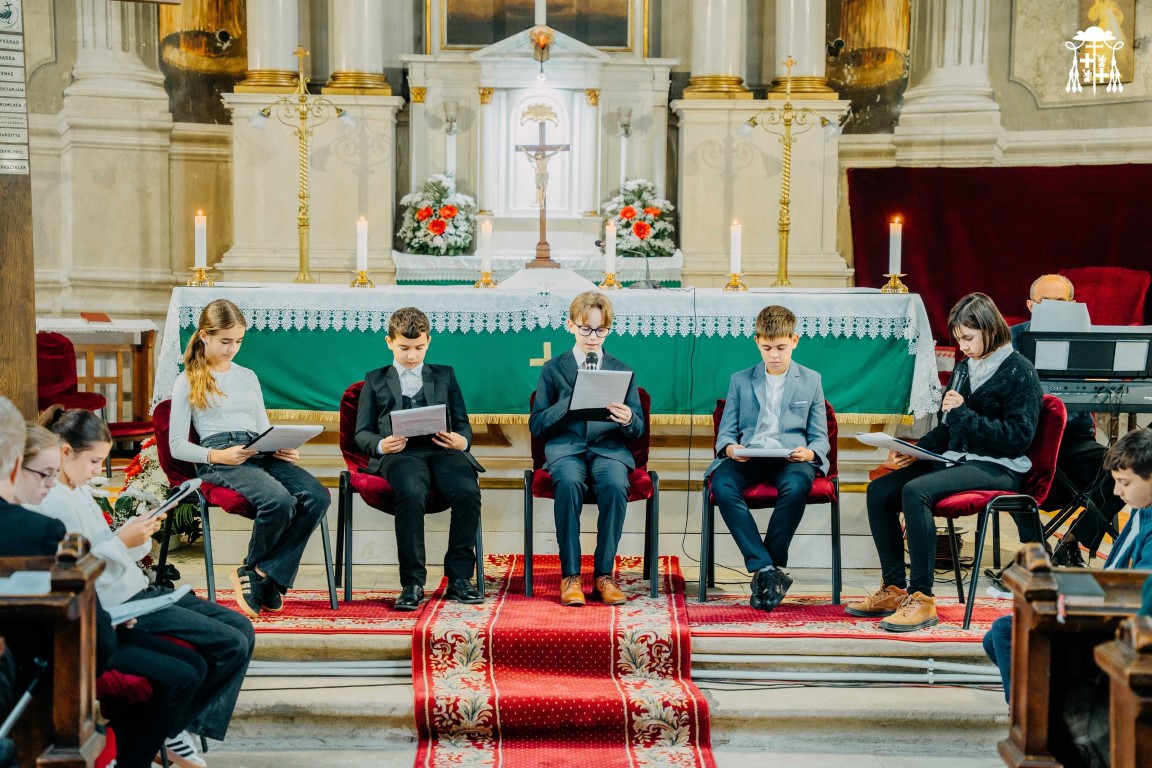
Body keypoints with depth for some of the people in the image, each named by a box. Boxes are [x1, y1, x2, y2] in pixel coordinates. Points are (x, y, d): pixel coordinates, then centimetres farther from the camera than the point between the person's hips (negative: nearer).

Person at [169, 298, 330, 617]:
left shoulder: (248, 377, 27)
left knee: (318, 497, -25)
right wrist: (216, 455, -15)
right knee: (279, 501, -35)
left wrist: (284, 448, 3)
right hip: (218, 460, -5)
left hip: (261, 455, 6)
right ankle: (261, 575, -8)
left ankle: (261, 576, -16)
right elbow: (177, 445, 4)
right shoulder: (187, 382, 11)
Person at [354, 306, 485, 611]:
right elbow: (362, 432, 16)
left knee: (467, 492, -32)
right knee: (412, 494, -37)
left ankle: (459, 578, -20)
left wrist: (462, 440, -4)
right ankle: (412, 583, -29)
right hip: (400, 454, -1)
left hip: (442, 450, 2)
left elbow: (463, 423, 21)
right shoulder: (375, 380, 23)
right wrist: (380, 445, -8)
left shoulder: (444, 375, 26)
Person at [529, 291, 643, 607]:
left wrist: (628, 420, -14)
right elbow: (536, 425, 5)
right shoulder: (553, 368, 10)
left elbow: (638, 429, 11)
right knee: (569, 482, -36)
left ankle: (604, 574, -21)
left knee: (615, 485, -34)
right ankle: (570, 575, -26)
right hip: (566, 446, -1)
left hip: (609, 447, 1)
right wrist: (567, 404, -13)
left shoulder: (621, 370, 14)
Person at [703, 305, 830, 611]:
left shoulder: (811, 380, 15)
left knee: (797, 486, -38)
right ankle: (765, 569, -31)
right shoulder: (740, 380, 17)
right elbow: (725, 432, 13)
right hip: (747, 457, 1)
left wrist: (809, 453, -13)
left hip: (791, 457, -1)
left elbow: (820, 438, 12)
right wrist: (730, 448, -12)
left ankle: (767, 569, -23)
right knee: (721, 485, -34)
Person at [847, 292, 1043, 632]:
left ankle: (921, 599, -29)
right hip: (956, 460, 8)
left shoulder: (1019, 372, -7)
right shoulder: (964, 368, 17)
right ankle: (894, 589, -3)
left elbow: (1019, 437, -16)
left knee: (916, 491, -32)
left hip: (998, 468, -8)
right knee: (879, 491, -10)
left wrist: (964, 414, -17)